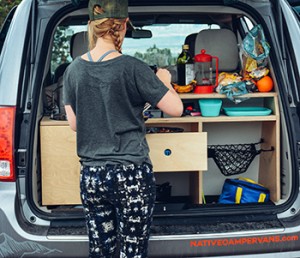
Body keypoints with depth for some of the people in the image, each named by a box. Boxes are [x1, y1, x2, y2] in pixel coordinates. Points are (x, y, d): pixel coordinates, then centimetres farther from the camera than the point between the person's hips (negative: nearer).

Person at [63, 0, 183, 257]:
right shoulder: (132, 68, -12)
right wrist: (165, 81, 11)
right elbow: (175, 109, -6)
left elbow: (74, 123, 10)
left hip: (91, 175, 4)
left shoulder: (74, 69, 2)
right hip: (131, 174, -4)